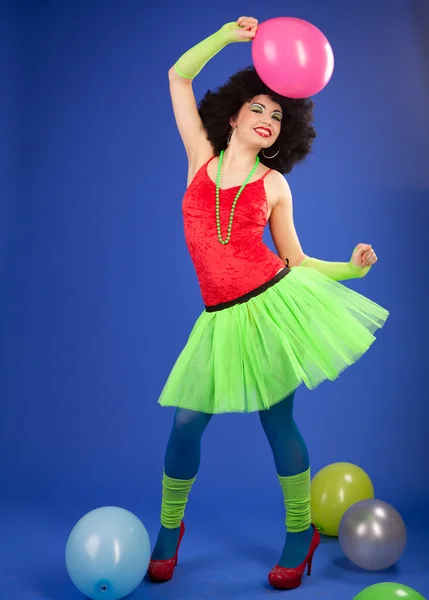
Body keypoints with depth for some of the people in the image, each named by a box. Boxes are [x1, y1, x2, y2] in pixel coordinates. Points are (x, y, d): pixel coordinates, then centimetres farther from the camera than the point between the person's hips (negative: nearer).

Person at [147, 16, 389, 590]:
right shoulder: (202, 157, 10)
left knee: (277, 421, 3)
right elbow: (178, 76, 10)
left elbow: (294, 260, 10)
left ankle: (300, 534, 24)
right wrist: (230, 33, 8)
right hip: (223, 319, 2)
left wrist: (351, 267, -3)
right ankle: (168, 530, 25)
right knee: (186, 421, 3)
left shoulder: (274, 185, 7)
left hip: (274, 303, -1)